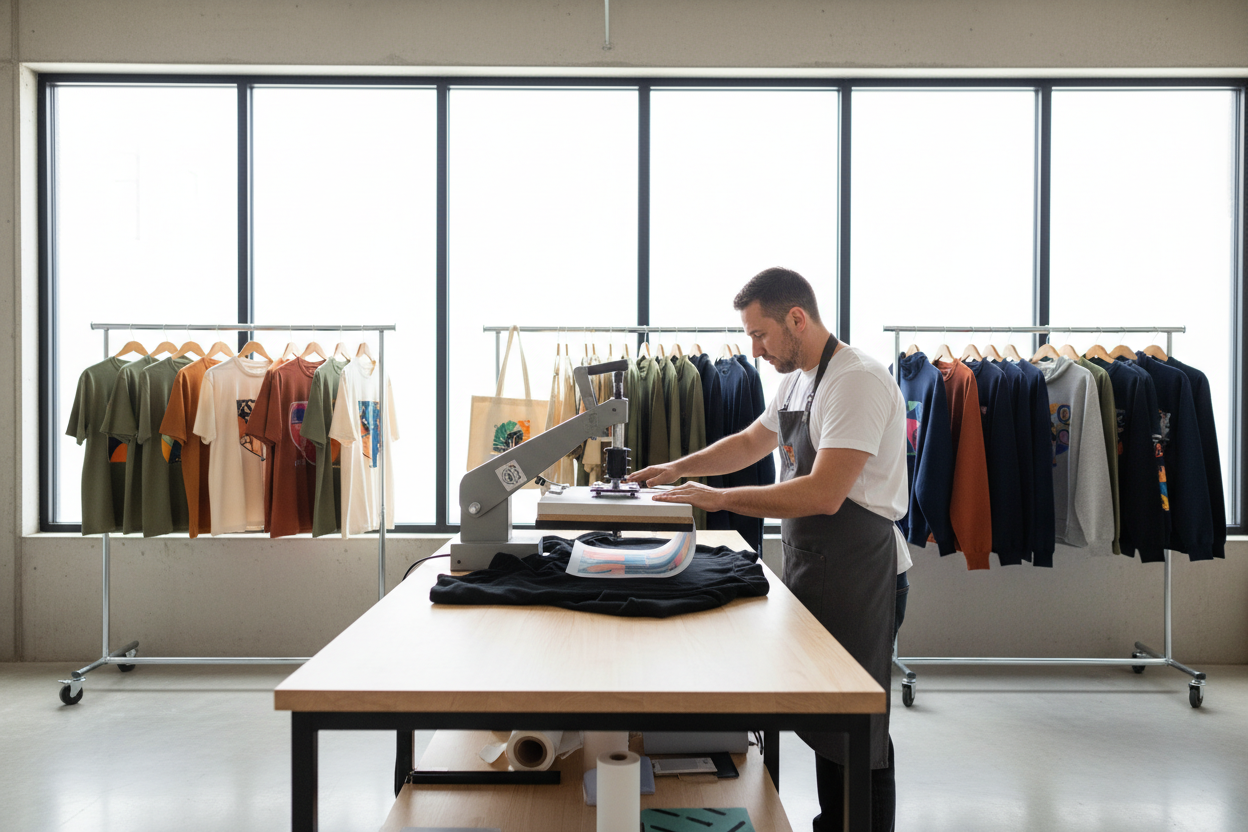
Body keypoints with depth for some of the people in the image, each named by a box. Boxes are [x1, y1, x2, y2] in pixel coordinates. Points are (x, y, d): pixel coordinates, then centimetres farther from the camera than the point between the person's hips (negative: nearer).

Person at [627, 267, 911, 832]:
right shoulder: (797, 380, 13)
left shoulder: (857, 381, -19)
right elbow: (749, 444, 26)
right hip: (810, 568, 10)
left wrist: (722, 499, -21)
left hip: (857, 573, -9)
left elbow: (824, 494, -27)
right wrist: (677, 468, 13)